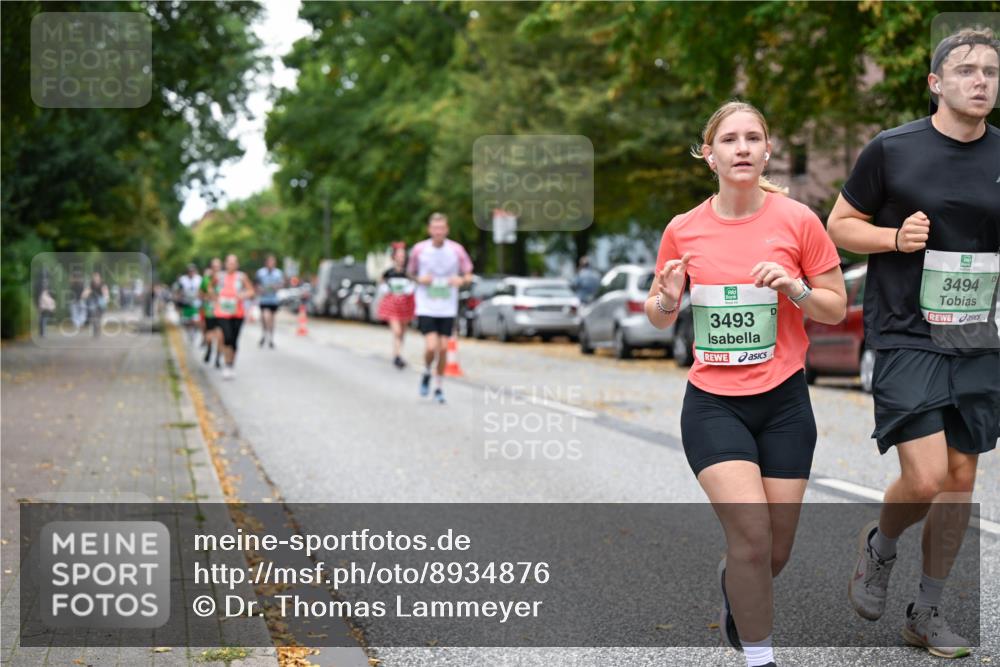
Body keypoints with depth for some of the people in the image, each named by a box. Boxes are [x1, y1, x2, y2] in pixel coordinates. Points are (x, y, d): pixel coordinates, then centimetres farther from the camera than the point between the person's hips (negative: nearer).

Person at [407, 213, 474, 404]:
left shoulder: (456, 250, -3)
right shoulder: (419, 249, -4)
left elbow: (468, 275, 7)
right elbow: (411, 272, 11)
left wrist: (461, 280, -16)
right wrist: (420, 279, -11)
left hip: (447, 309, 1)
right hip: (426, 307, -1)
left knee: (443, 348, 2)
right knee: (431, 347, -14)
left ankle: (438, 386, 21)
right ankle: (426, 373, 18)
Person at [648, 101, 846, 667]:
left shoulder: (797, 220, -4)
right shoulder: (683, 230, 0)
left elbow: (837, 308, 1)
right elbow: (659, 318, 10)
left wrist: (793, 287, -18)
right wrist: (667, 300, -12)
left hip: (784, 402, 1)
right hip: (712, 404, 0)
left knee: (773, 554, 7)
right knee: (751, 532, -17)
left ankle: (733, 586, 44)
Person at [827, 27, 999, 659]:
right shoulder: (892, 149, -4)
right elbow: (840, 225, 4)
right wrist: (896, 237, -14)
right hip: (907, 339, -4)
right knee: (925, 478, -14)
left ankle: (928, 611, 24)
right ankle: (880, 545, 21)